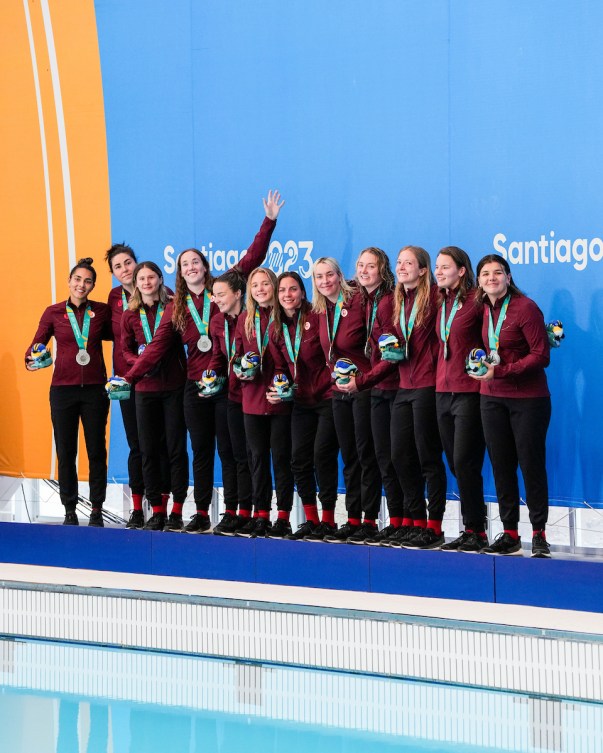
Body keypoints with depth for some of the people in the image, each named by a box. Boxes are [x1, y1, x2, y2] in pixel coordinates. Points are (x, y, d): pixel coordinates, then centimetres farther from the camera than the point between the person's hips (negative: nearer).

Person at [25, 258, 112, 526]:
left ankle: (96, 511, 10)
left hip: (95, 388, 0)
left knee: (96, 451, 3)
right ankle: (70, 511, 12)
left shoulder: (102, 311, 4)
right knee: (65, 452, 4)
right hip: (63, 389, 0)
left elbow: (113, 335, 18)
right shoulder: (53, 312, 2)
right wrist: (32, 359, -17)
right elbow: (37, 343, 2)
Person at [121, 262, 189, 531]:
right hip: (145, 389, 3)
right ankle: (157, 510, 10)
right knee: (149, 450, 4)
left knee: (176, 448, -1)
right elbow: (126, 349, 10)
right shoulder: (130, 315, 7)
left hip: (174, 386, -3)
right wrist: (140, 361, -8)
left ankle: (177, 510, 3)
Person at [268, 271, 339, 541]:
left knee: (322, 455, -9)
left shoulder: (316, 318, -10)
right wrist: (277, 389, -4)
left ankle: (328, 519, 1)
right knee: (299, 457, 3)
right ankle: (311, 519, 13)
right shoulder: (277, 329, 8)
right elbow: (280, 366, 11)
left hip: (327, 397, -6)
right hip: (302, 401, 6)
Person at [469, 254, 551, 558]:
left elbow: (541, 355, -15)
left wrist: (501, 371, -21)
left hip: (528, 398, -6)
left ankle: (539, 533, 6)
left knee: (531, 464, -2)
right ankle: (509, 534, 11)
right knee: (501, 466, 5)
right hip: (492, 398, 6)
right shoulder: (484, 309, 8)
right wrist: (481, 366, 3)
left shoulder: (525, 307, -11)